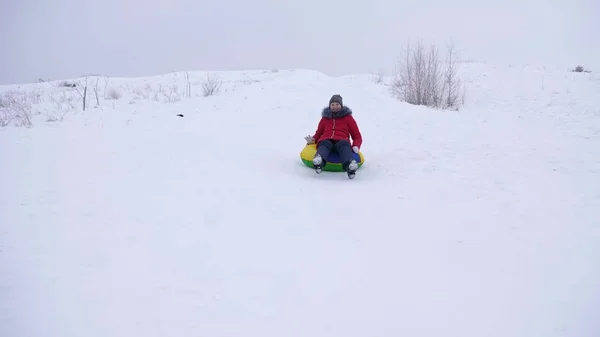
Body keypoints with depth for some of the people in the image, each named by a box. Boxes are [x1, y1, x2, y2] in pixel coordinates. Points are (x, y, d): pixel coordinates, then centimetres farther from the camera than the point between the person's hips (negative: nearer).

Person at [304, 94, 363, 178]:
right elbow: (318, 133, 30)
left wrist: (356, 146, -3)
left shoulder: (348, 118, 24)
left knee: (344, 145, -37)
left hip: (341, 141, -1)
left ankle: (350, 165, -69)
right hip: (326, 140, 1)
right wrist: (312, 140, 5)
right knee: (325, 145, -36)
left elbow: (357, 136, 20)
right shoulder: (325, 118, 29)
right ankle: (318, 162, -70)